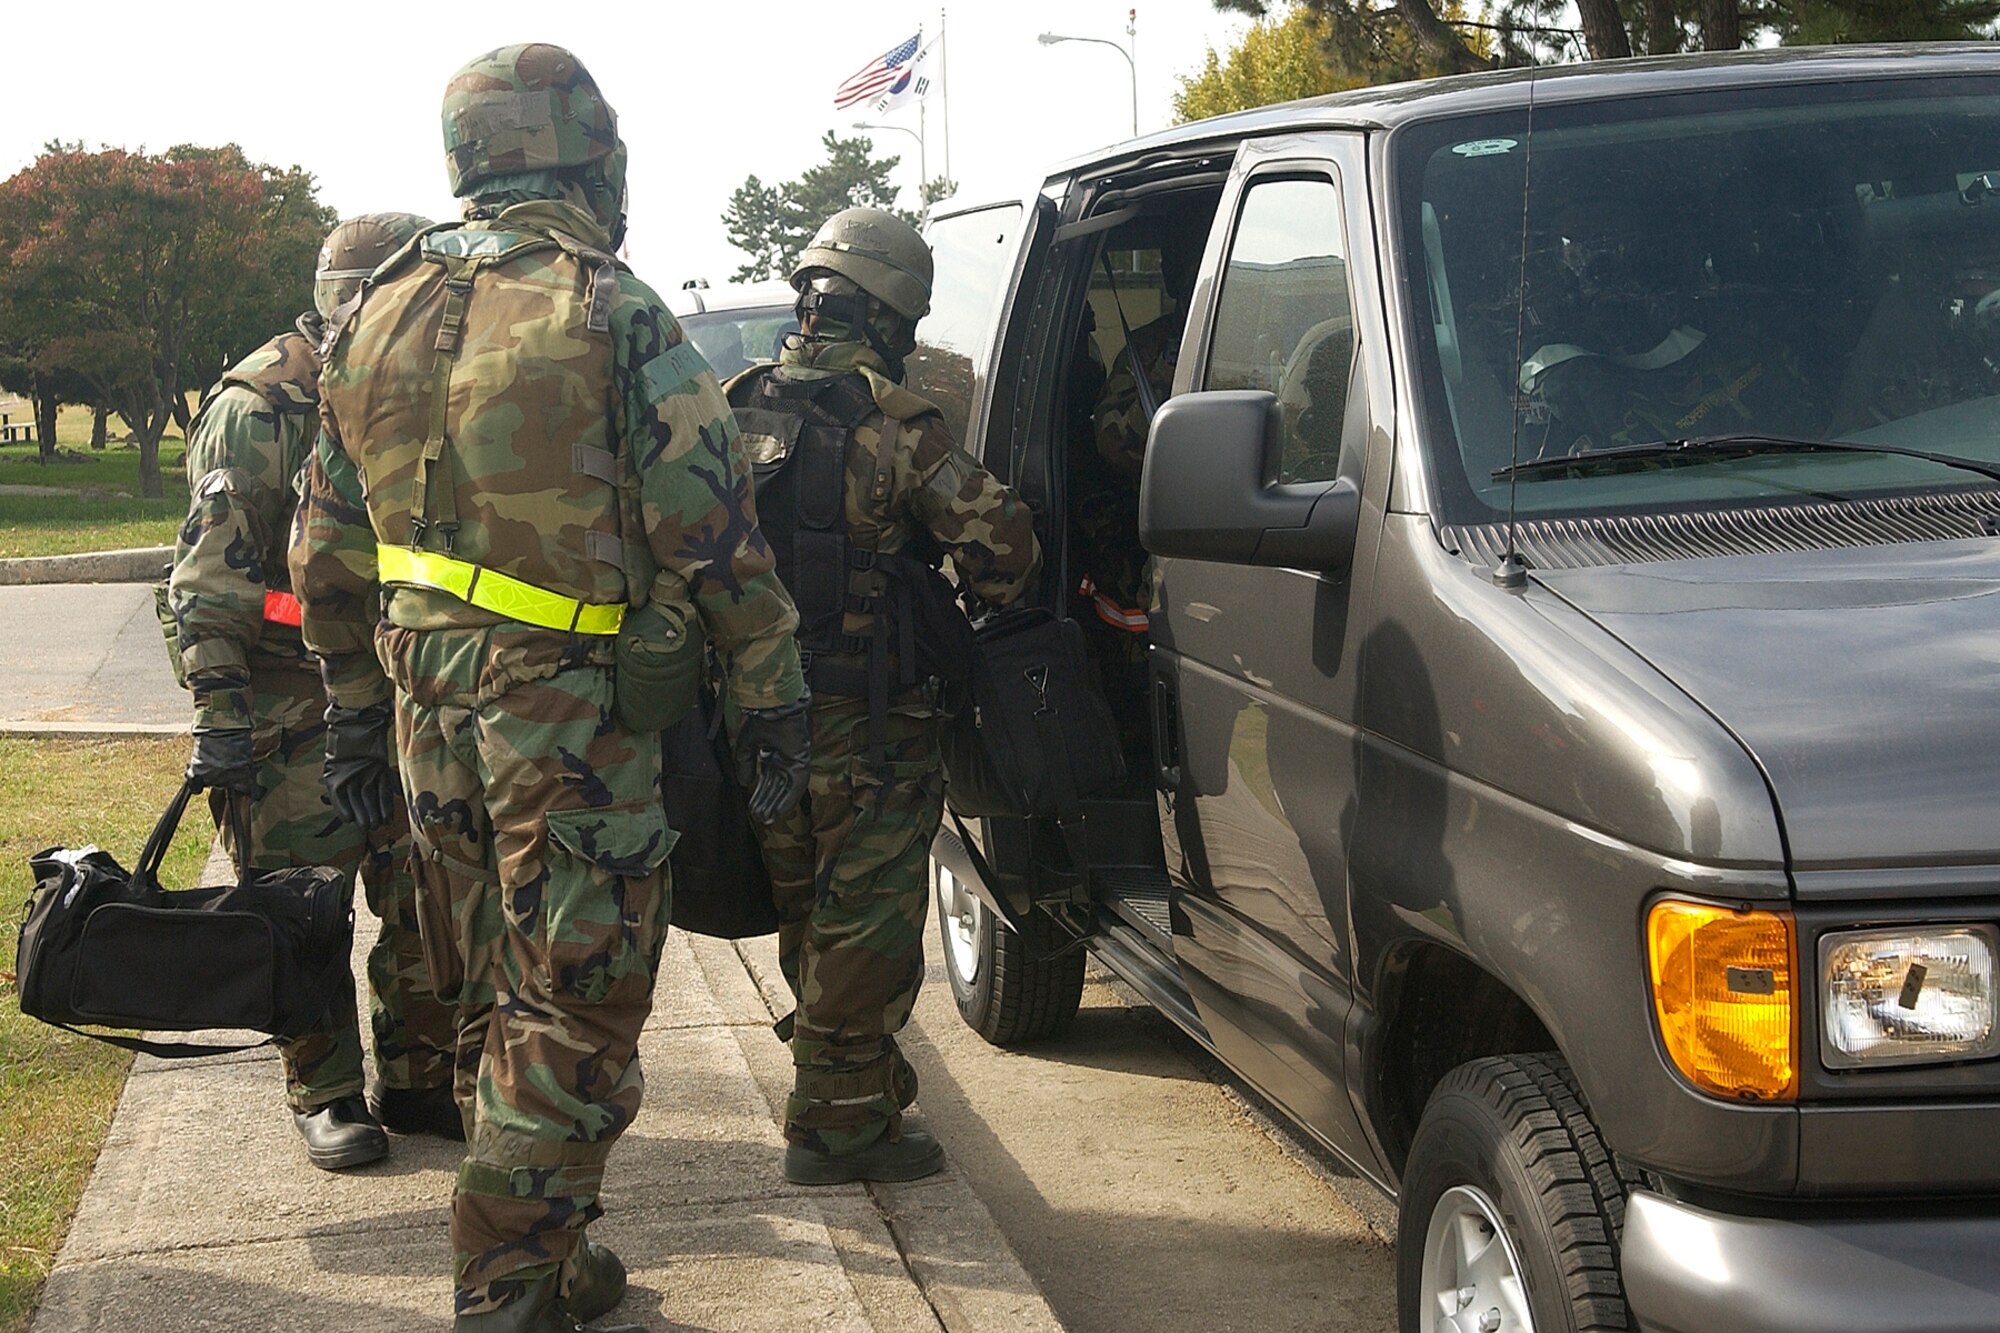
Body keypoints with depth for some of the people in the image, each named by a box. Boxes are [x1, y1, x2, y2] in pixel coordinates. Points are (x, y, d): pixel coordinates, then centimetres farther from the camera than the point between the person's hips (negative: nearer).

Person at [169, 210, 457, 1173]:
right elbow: (211, 575, -13)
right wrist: (219, 710, -19)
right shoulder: (257, 408, -10)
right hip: (292, 704, -6)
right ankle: (325, 1095, 14)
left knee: (429, 902, 7)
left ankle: (418, 1078, 20)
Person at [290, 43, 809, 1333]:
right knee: (573, 1019, 1)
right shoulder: (614, 315, -11)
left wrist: (357, 713, 24)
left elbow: (328, 550, 15)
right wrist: (776, 696, -5)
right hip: (574, 721, -7)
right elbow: (713, 533, -13)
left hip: (431, 713, 7)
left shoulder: (376, 318, 10)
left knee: (496, 1006, 18)